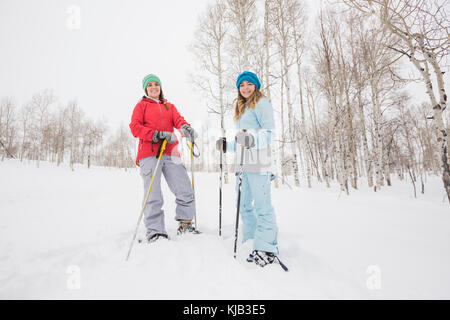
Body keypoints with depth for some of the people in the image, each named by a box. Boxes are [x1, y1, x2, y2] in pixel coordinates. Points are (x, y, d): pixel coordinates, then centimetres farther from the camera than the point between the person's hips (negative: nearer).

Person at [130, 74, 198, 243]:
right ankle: (155, 232, 3)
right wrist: (158, 135, -14)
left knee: (186, 191, -5)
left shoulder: (169, 106, 25)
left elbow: (178, 119, 6)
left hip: (170, 153, 3)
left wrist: (185, 127, -20)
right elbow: (135, 127, 1)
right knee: (153, 196, -8)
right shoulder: (141, 105, 15)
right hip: (149, 154, -3)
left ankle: (184, 223, 15)